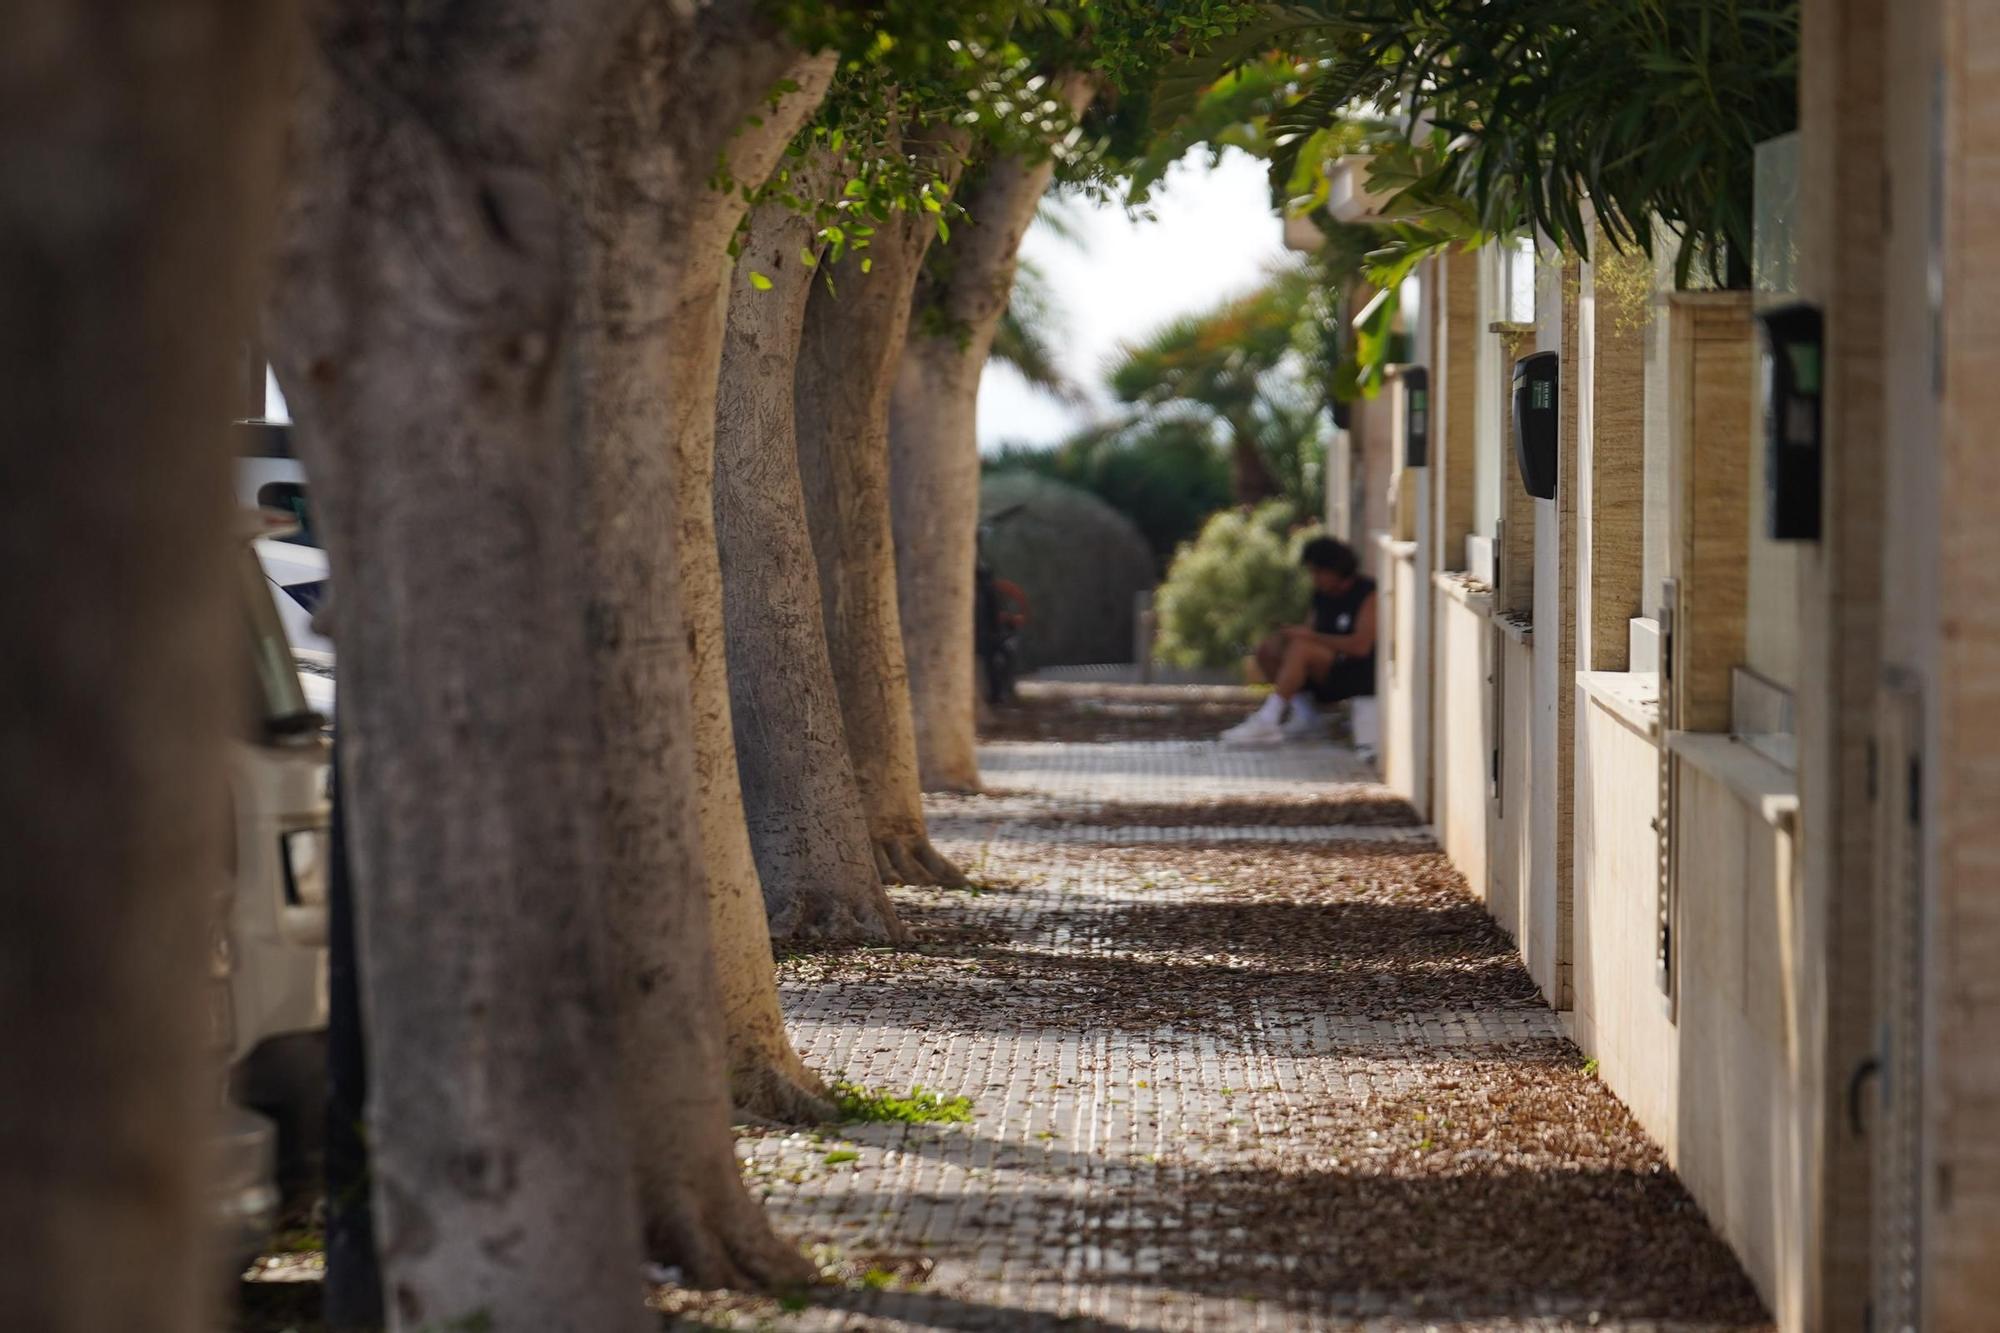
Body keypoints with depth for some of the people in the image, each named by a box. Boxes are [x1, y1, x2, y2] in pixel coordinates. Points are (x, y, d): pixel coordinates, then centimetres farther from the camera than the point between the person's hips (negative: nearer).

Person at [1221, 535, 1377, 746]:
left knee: (1300, 648, -31)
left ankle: (1265, 724, -34)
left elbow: (1360, 646, -23)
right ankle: (1308, 719, -9)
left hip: (1359, 675, -9)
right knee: (1266, 650, -3)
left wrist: (1311, 636, -20)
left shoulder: (1367, 593, -12)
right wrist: (1293, 633, -9)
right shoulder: (1322, 594, 11)